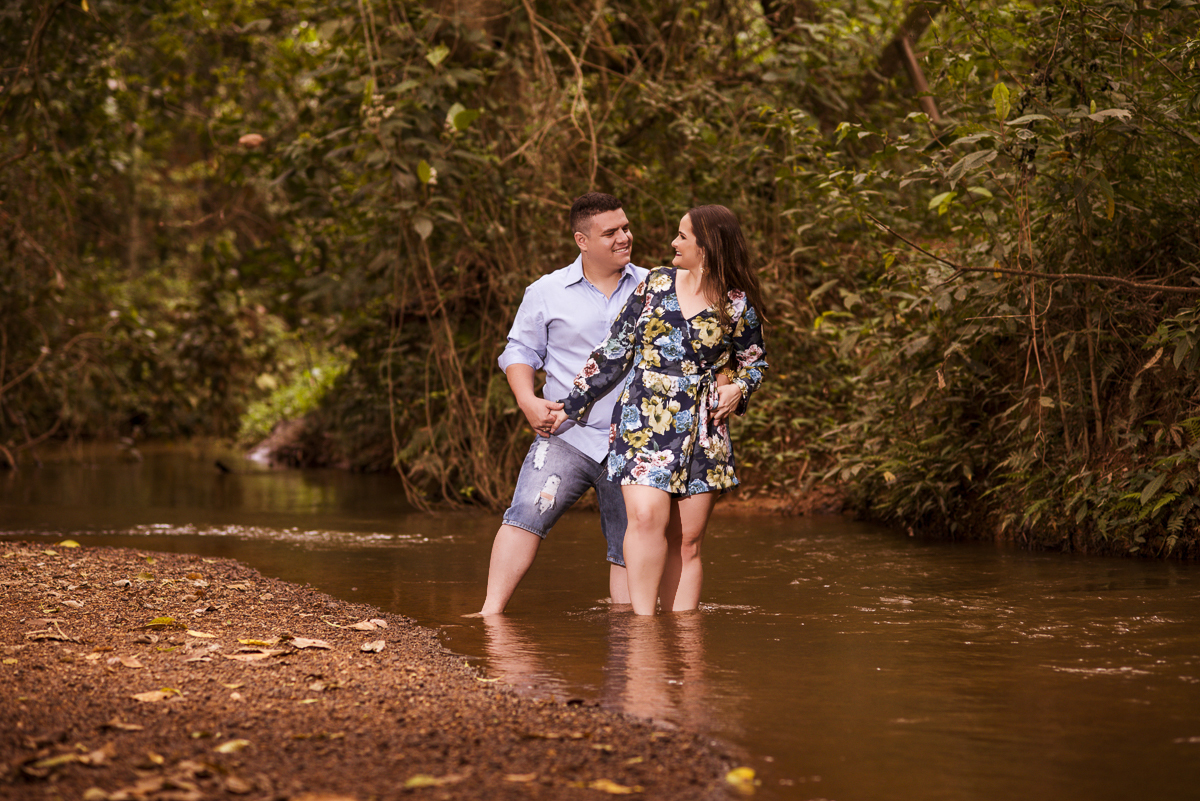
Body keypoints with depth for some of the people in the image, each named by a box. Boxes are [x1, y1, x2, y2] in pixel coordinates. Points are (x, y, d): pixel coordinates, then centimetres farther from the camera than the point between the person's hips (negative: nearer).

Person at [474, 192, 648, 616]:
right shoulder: (547, 292, 5)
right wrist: (528, 400, -7)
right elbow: (520, 350, 9)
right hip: (567, 433, -2)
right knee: (527, 513, -21)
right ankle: (492, 612, -22)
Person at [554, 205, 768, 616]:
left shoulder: (737, 304, 3)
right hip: (644, 421, 0)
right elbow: (615, 351, 11)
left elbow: (754, 361, 18)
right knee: (647, 516, -22)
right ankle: (643, 623, -18)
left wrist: (738, 387, -6)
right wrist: (570, 407, 11)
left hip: (702, 430, 0)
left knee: (686, 540, 1)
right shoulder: (657, 284, 6)